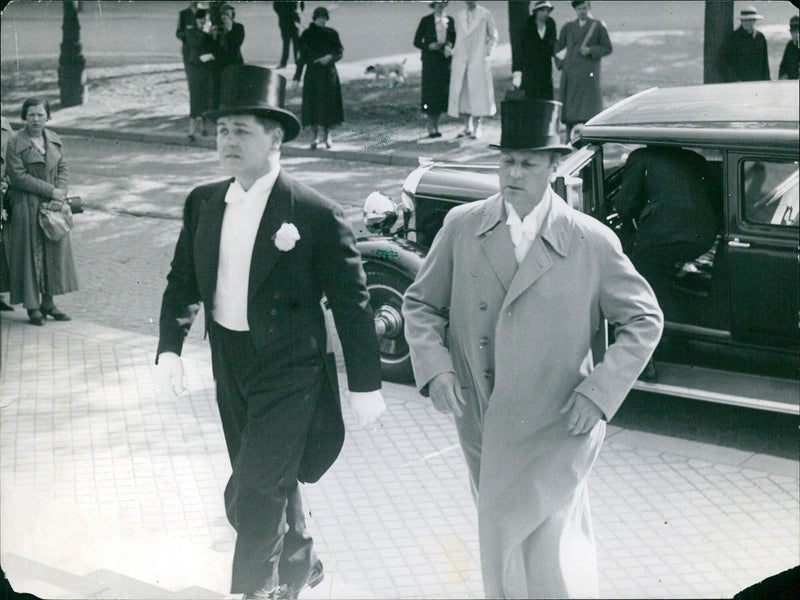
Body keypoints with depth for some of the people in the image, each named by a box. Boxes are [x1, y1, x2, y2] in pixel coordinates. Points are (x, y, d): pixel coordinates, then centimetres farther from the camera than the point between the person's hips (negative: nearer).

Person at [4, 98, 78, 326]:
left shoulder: (55, 140, 7)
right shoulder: (15, 144, -9)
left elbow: (62, 169, 10)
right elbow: (18, 176, -15)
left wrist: (61, 191, -9)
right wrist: (51, 191, -17)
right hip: (27, 206, -5)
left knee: (54, 252, 8)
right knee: (30, 253, 1)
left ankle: (48, 302, 19)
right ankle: (32, 305, 11)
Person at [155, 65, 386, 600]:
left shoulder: (317, 215, -16)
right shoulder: (203, 204, 1)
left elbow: (352, 304, -10)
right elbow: (183, 280, 10)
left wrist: (366, 384, -7)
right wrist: (171, 348, -2)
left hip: (289, 375, -6)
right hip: (231, 368, 6)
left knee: (253, 498, -7)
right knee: (270, 485, 22)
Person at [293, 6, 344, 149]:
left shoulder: (331, 34, 2)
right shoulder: (307, 34, 1)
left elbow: (340, 52, 3)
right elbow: (303, 56, 4)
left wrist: (330, 57, -20)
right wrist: (297, 77, 1)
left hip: (328, 73, 0)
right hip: (312, 74, 0)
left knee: (328, 104, 2)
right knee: (312, 104, -3)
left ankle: (327, 134, 18)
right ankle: (315, 136, 6)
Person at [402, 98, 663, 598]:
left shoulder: (592, 242, -7)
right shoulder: (462, 226, 0)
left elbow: (644, 320, 0)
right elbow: (421, 303, 8)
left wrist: (599, 393, -11)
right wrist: (435, 368, -9)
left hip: (553, 432, -4)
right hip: (481, 426, 4)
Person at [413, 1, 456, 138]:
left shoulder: (450, 20, 10)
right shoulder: (426, 21, 0)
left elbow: (454, 39, 18)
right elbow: (417, 42, 2)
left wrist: (450, 46, -5)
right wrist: (430, 46, -14)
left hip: (445, 61, 3)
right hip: (430, 61, -3)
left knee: (443, 93, 3)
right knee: (431, 94, -6)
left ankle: (436, 125, 12)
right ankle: (431, 127, 0)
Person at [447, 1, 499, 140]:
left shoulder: (485, 15, 2)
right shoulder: (459, 17, 13)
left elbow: (494, 37, 7)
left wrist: (487, 52, -4)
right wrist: (454, 53, 9)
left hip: (478, 59, -4)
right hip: (461, 59, 4)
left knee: (477, 92, -6)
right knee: (462, 93, 2)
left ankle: (477, 128, -2)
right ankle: (467, 127, 9)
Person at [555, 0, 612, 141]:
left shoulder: (598, 26, 6)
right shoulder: (568, 27, 15)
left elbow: (607, 48, 5)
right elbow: (558, 47, 22)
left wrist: (591, 50, -9)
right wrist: (561, 63, 8)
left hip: (588, 72, -3)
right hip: (570, 73, 3)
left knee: (589, 106, -10)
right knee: (569, 106, 1)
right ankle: (570, 138, 6)